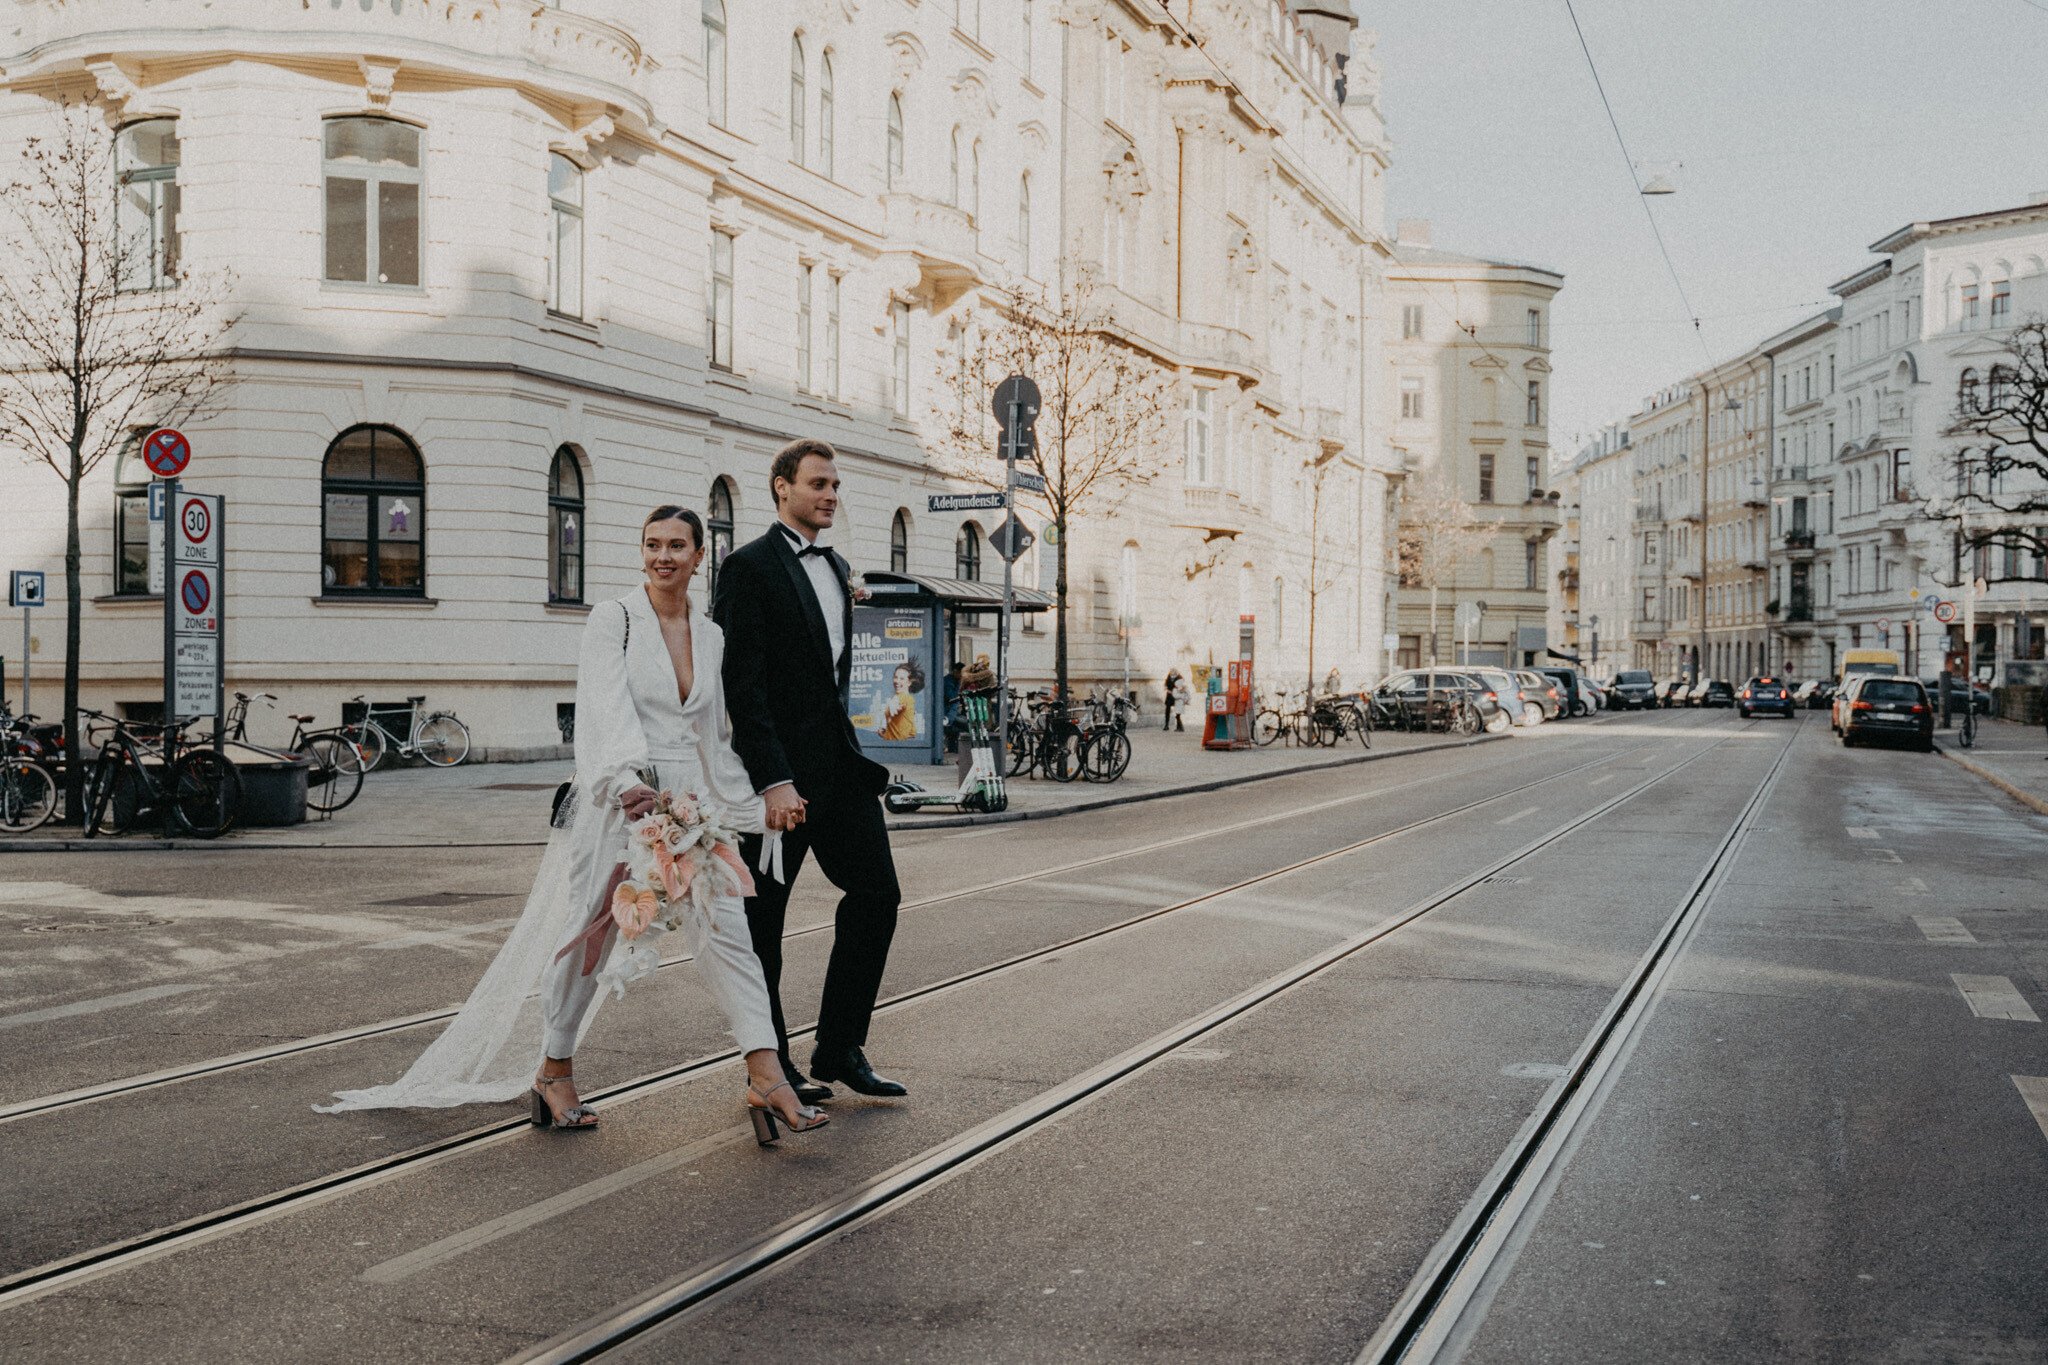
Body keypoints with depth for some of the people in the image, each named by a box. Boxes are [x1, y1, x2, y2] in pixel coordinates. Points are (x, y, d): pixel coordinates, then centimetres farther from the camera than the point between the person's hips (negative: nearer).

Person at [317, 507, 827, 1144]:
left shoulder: (711, 636, 12)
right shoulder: (612, 619, -4)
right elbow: (609, 706, -19)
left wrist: (747, 808, 22)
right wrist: (630, 779, -35)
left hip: (689, 803, 4)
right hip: (617, 797, -4)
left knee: (726, 929, -8)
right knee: (586, 936, 6)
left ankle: (766, 1079, -10)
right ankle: (554, 1073, 25)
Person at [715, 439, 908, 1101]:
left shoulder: (837, 567, 16)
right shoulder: (749, 566, -10)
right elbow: (743, 685, -16)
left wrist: (847, 748, 17)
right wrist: (774, 782, -21)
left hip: (838, 763, 8)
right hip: (781, 772, -8)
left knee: (877, 891, 5)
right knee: (763, 918, 4)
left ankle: (839, 1048, 16)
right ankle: (769, 1064, 16)